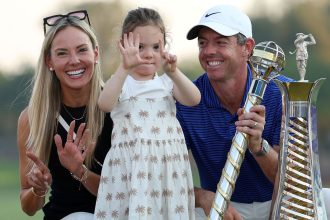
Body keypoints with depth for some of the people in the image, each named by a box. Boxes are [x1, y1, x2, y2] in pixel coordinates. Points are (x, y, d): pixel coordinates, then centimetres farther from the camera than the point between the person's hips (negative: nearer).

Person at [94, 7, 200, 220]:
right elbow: (105, 104, -21)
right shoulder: (121, 83, 1)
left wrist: (173, 72, -24)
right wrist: (125, 68, -31)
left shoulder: (167, 82, 8)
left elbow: (194, 99, -9)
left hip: (167, 166, 2)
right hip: (130, 168, -2)